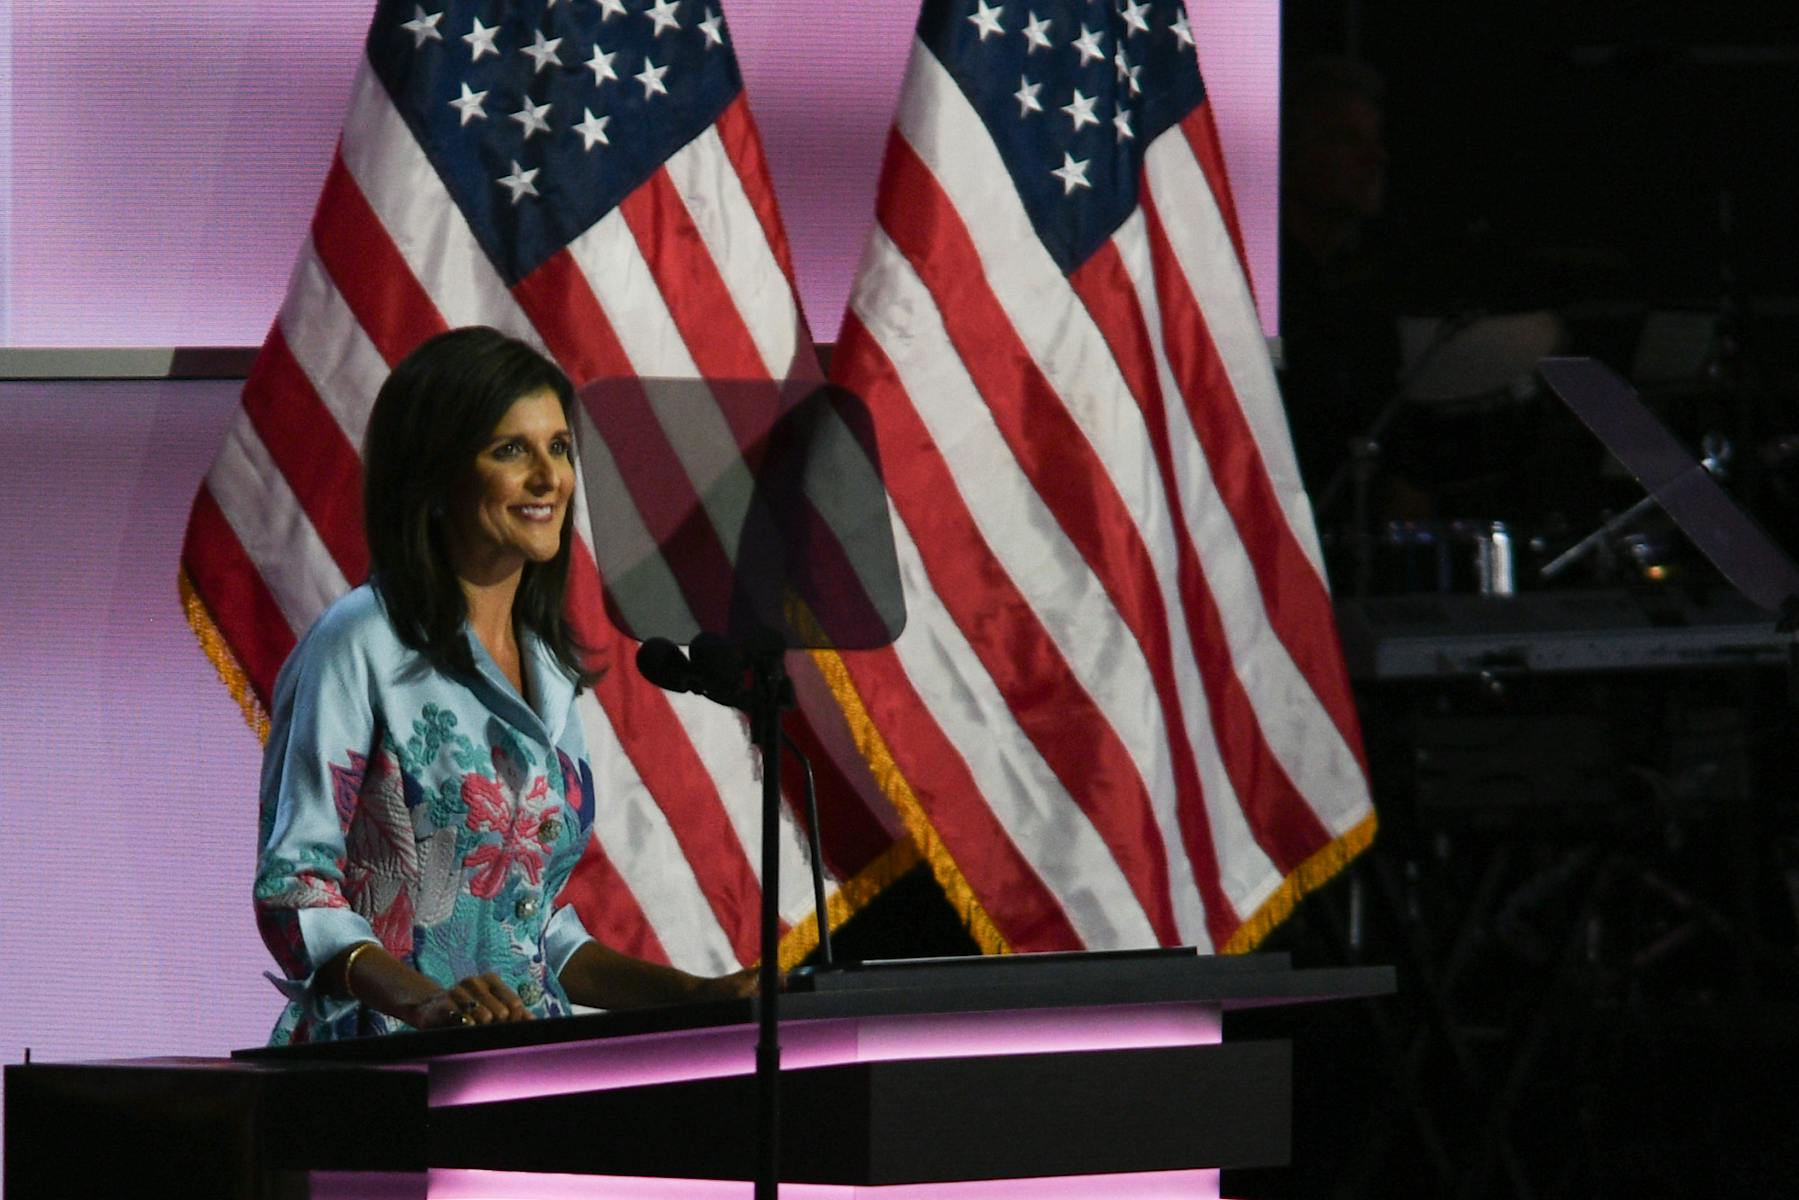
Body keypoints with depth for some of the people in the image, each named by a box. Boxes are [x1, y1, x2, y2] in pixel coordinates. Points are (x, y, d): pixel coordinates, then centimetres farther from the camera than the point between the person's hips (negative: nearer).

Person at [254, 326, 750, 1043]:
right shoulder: (359, 648, -4)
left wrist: (689, 994, 10)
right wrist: (420, 1001, -24)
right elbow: (292, 884, -8)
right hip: (378, 1067, -6)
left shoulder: (549, 667, 17)